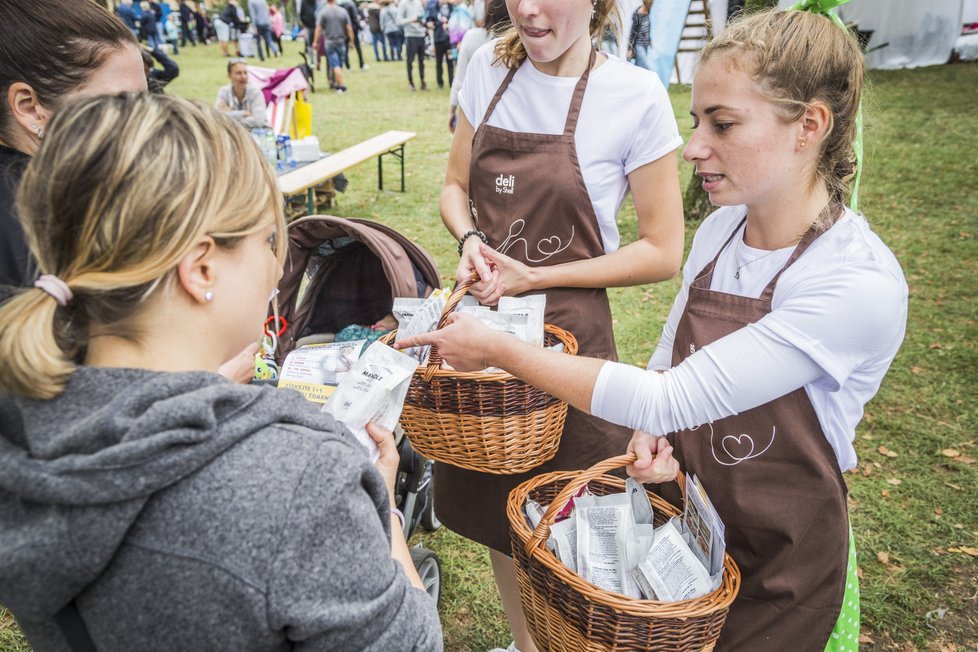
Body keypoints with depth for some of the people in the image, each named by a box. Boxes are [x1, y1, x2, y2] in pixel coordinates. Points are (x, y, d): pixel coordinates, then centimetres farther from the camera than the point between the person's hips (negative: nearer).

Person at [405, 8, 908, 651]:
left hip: (779, 561, -5)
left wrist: (496, 348, -26)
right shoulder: (721, 229, -7)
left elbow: (667, 400, -31)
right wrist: (649, 435, -14)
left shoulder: (860, 286, -29)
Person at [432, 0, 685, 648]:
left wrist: (536, 277, -15)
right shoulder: (491, 66, 0)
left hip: (567, 328, -4)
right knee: (494, 505, 19)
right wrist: (470, 240, -11)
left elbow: (663, 253, -10)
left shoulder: (636, 96, -13)